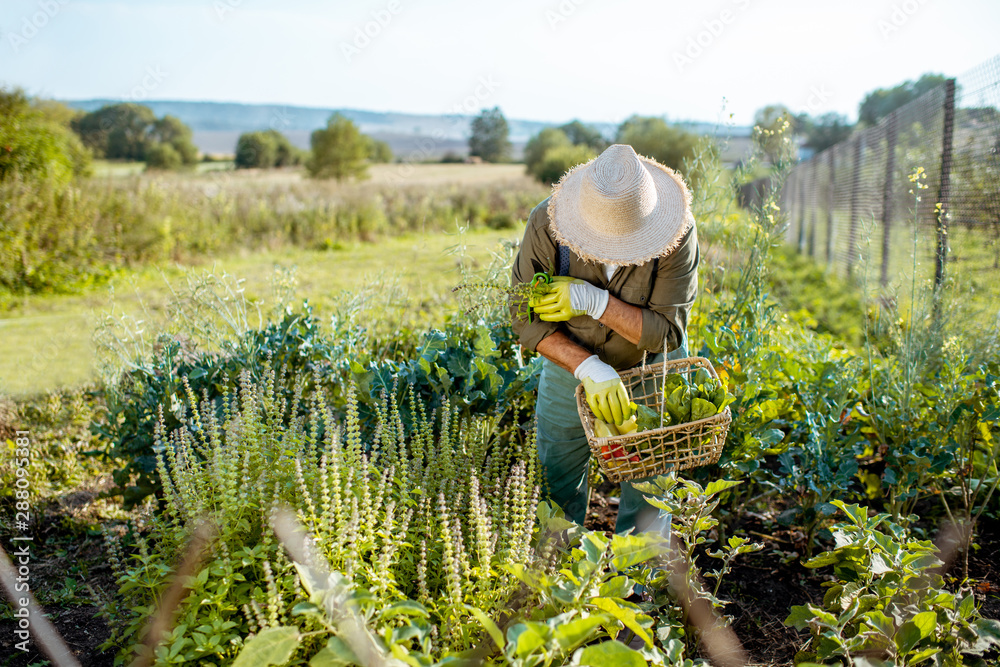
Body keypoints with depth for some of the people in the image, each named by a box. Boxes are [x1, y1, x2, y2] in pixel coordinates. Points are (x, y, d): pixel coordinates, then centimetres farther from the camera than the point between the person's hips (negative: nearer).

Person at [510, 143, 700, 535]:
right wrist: (589, 368, -33)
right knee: (556, 479, 13)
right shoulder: (546, 225, -28)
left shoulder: (677, 234, -30)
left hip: (651, 366, -1)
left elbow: (667, 333, -25)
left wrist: (594, 302, -36)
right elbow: (525, 315, -21)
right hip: (571, 361, 1)